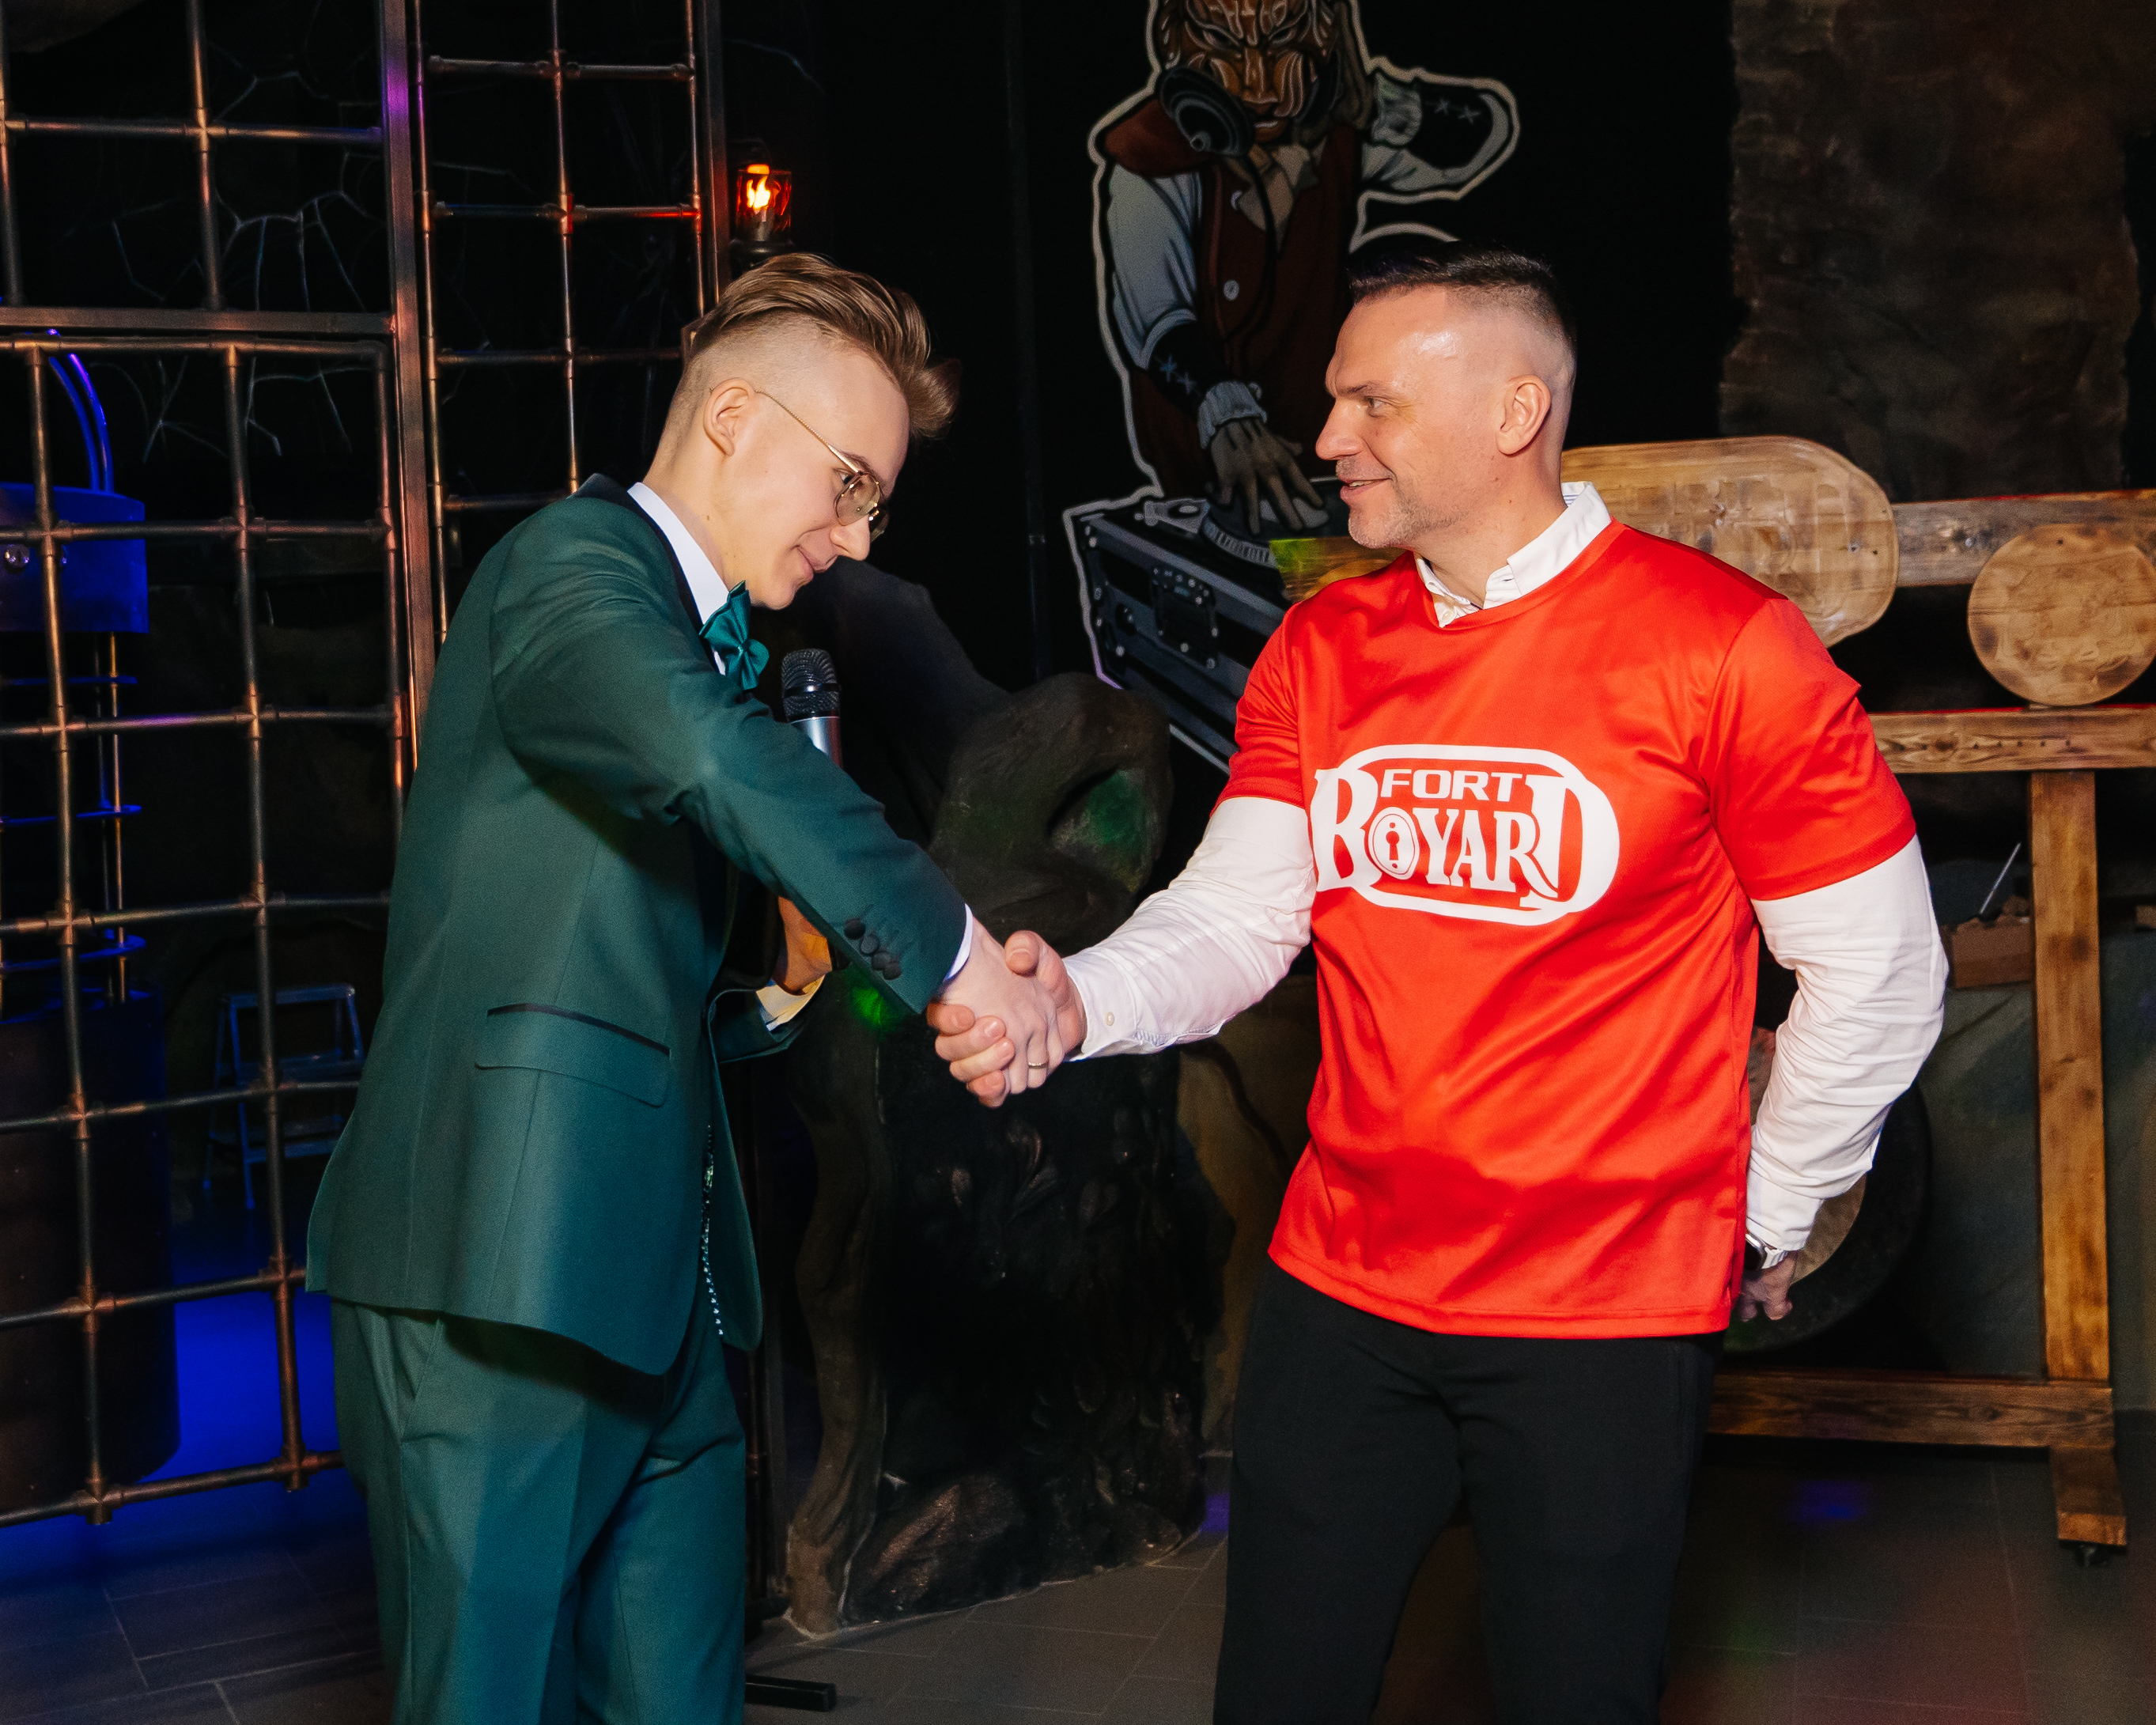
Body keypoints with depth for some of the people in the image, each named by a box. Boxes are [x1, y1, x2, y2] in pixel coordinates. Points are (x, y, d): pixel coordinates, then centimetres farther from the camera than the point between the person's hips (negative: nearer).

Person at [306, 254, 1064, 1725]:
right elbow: (710, 757, -31)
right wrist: (951, 948, -26)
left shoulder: (709, 645, 22)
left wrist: (776, 996, 8)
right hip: (502, 1280, -9)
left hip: (652, 1286, 9)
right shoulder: (577, 565, -7)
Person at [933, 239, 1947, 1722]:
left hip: (1606, 1318, -4)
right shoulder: (1320, 652, 4)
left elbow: (1878, 972, -6)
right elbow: (1237, 918, -4)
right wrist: (1077, 1003, -23)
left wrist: (1765, 1223, 2)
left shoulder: (1722, 645, -12)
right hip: (1341, 1287, 5)